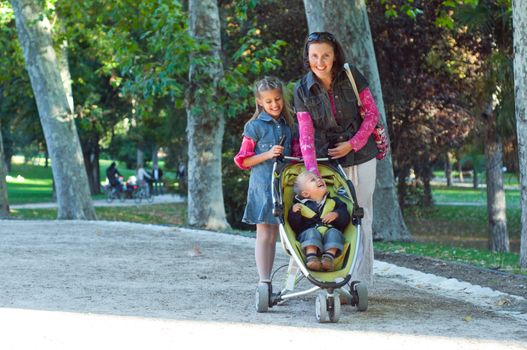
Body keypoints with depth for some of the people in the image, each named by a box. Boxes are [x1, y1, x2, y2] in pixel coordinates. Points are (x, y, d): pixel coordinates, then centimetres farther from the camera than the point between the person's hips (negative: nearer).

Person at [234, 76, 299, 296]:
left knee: (274, 235, 9)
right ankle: (264, 282, -2)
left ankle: (267, 281, 14)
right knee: (264, 235, -3)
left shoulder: (287, 125, 12)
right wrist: (267, 154, -16)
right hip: (263, 185, -5)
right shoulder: (255, 127, -4)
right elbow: (243, 161, -5)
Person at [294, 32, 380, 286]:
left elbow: (372, 113, -1)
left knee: (360, 218, 2)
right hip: (327, 160, 0)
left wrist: (353, 144, -12)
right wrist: (312, 171, -24)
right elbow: (306, 134, -13)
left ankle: (361, 281, 6)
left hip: (360, 159, 0)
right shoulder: (302, 90, -7)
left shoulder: (352, 77, -6)